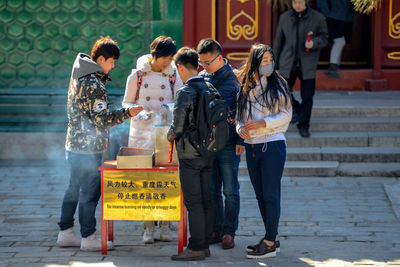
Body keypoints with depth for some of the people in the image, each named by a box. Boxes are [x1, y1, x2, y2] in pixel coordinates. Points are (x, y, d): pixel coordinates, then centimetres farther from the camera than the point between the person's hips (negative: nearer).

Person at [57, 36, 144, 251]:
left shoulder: (79, 76, 11)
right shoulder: (94, 84, -19)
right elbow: (102, 119, -20)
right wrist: (127, 113, -14)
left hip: (74, 143, 10)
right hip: (89, 147, -10)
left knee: (74, 189, 16)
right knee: (90, 192, -3)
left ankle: (66, 233, 22)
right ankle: (88, 239, 1)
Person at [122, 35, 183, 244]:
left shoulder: (173, 76, 7)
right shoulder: (137, 75, 3)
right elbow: (126, 103, 8)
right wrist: (140, 112, -11)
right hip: (142, 132, -1)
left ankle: (165, 225, 5)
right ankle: (148, 227, 2)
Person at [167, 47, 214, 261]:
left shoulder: (184, 93, -15)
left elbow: (178, 126, -15)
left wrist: (170, 135, 6)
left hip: (189, 154, -7)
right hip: (208, 153, 7)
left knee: (193, 203, -4)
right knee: (206, 201, 11)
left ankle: (196, 248, -2)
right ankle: (205, 245, 17)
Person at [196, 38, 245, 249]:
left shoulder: (235, 78, -6)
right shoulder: (202, 77, 9)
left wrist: (241, 141, -11)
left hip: (228, 144, -5)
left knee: (230, 190, 1)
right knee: (211, 190, 8)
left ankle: (229, 232, 8)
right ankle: (216, 230, 16)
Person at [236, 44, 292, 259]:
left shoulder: (277, 84, -3)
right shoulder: (245, 86, 8)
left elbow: (286, 115, -5)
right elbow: (240, 115, 13)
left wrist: (263, 123, -18)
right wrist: (241, 128, -8)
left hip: (273, 145, -5)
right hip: (251, 147, 5)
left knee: (270, 194, -5)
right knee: (260, 195, 11)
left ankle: (269, 244, -2)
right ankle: (272, 238, 23)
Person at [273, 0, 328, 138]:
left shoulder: (317, 18, -1)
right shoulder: (285, 17, 6)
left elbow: (324, 38, 3)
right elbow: (278, 41, 12)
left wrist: (314, 43, -20)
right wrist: (274, 63, 12)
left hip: (307, 65, -2)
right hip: (288, 64, 2)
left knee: (307, 97, -2)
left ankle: (303, 125, 10)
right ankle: (296, 109, 29)